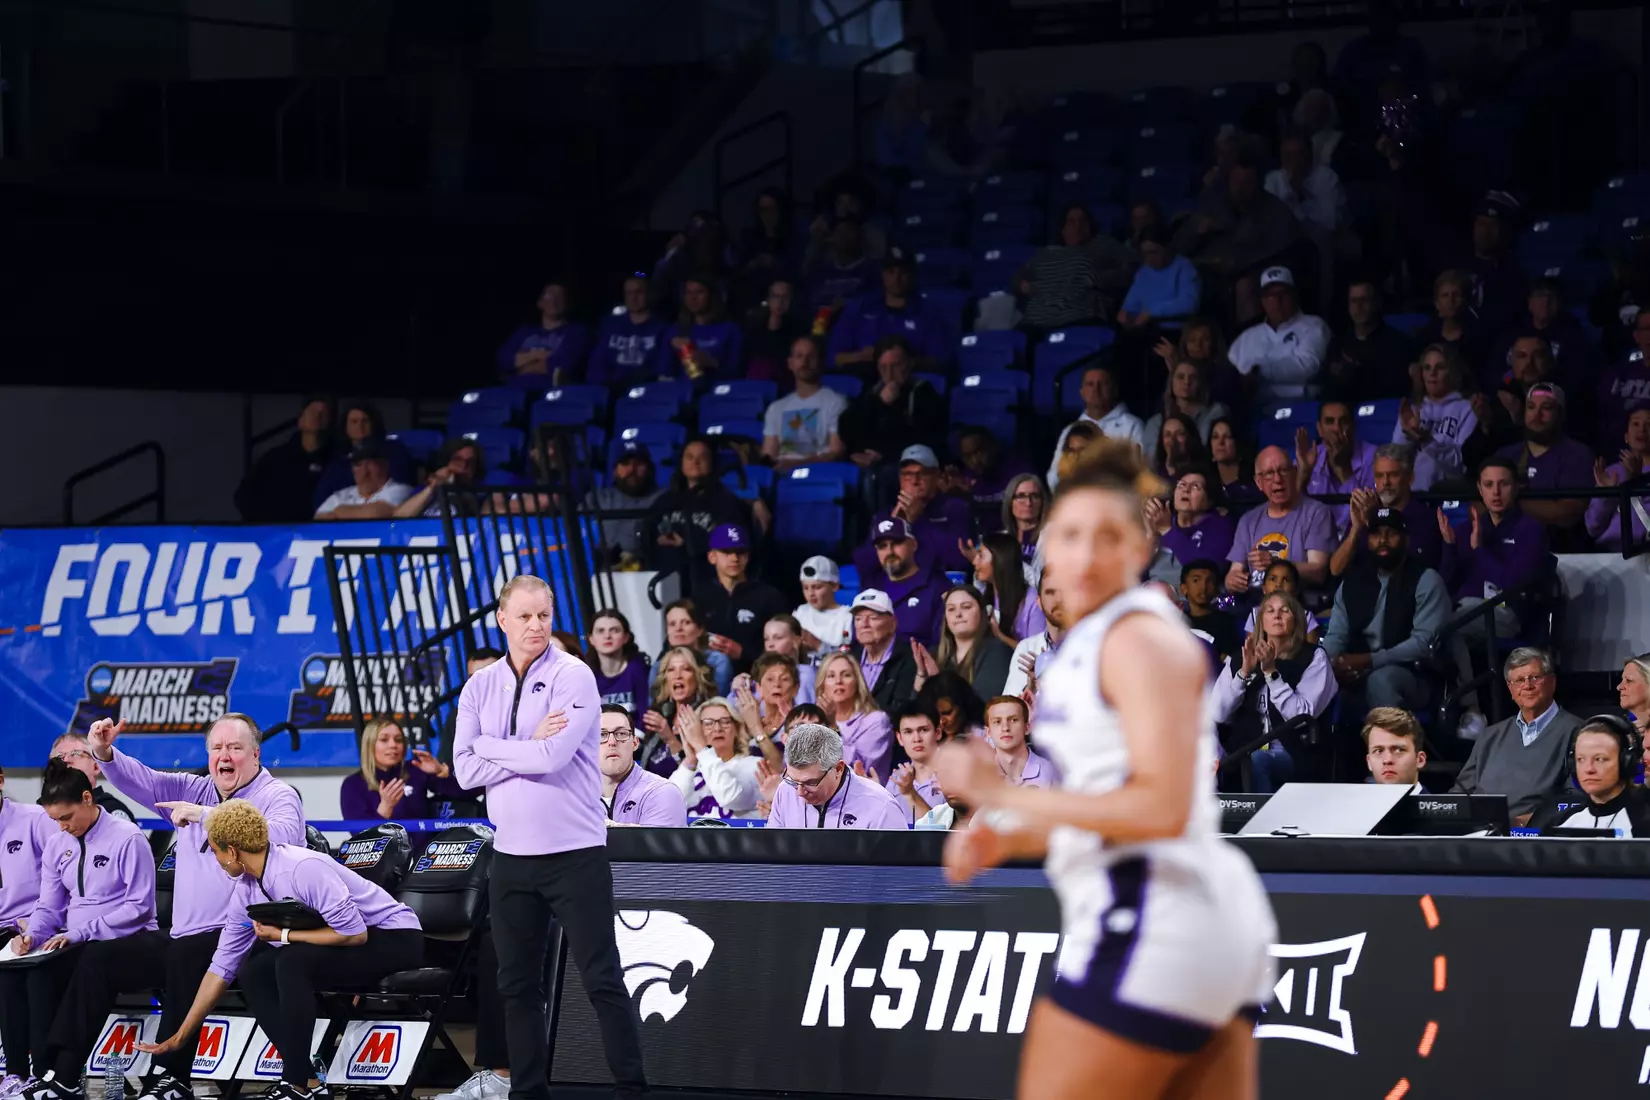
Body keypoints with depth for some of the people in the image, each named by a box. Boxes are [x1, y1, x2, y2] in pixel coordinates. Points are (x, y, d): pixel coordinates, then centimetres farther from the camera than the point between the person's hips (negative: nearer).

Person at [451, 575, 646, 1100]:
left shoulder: (573, 677, -7)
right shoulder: (481, 687, 7)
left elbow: (553, 757, -19)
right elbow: (465, 770, -2)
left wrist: (491, 745, -7)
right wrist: (529, 748, -12)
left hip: (575, 853, -5)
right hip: (511, 855, 5)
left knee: (603, 979, -4)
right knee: (517, 984, 9)